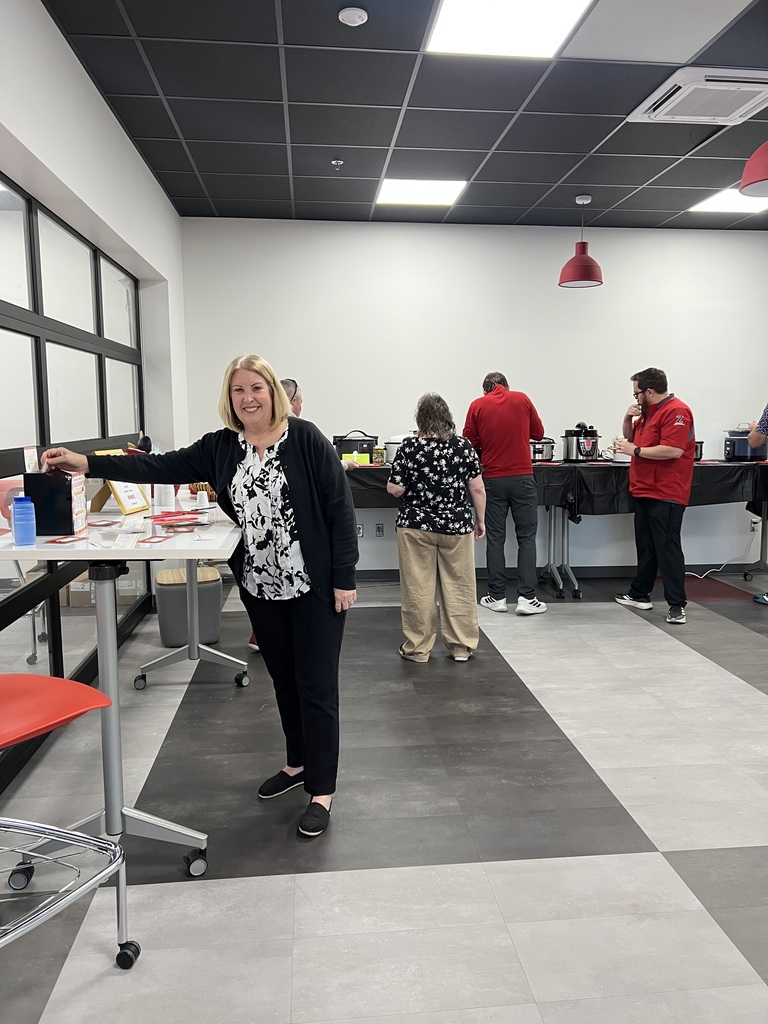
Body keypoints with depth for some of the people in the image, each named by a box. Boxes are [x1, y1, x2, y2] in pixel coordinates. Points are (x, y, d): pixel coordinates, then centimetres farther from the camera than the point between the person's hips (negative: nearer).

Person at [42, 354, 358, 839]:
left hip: (314, 587, -5)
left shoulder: (306, 439, -12)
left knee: (316, 686, 3)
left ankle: (322, 790, 17)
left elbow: (340, 508, -12)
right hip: (261, 588, 5)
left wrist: (345, 578, -13)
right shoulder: (221, 447, 3)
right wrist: (86, 463, -8)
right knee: (284, 680, 19)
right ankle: (299, 763, 39)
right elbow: (164, 467, 0)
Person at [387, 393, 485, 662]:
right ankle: (462, 647, 19)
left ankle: (417, 648, 14)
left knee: (418, 589, 6)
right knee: (459, 587, 10)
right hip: (457, 526, 2)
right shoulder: (463, 446, -3)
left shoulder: (409, 447, -8)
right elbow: (477, 489, -2)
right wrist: (480, 519, 9)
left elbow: (395, 489, -8)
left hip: (415, 528, -1)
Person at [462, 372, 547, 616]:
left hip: (493, 479, 0)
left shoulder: (477, 405, 1)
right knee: (526, 538, 5)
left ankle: (497, 596, 12)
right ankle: (527, 598, 2)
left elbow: (469, 444, 1)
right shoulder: (522, 399, 4)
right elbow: (538, 433, 13)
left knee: (495, 539, 8)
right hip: (522, 477, 0)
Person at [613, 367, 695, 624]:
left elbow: (673, 450, -25)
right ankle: (639, 594, 26)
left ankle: (676, 605, -4)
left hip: (665, 495, -10)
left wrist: (635, 450, -16)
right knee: (645, 546, 16)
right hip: (644, 492, 10)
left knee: (667, 548, -8)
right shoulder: (649, 411, 15)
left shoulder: (676, 411, -15)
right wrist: (628, 418, 4)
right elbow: (631, 437, 24)